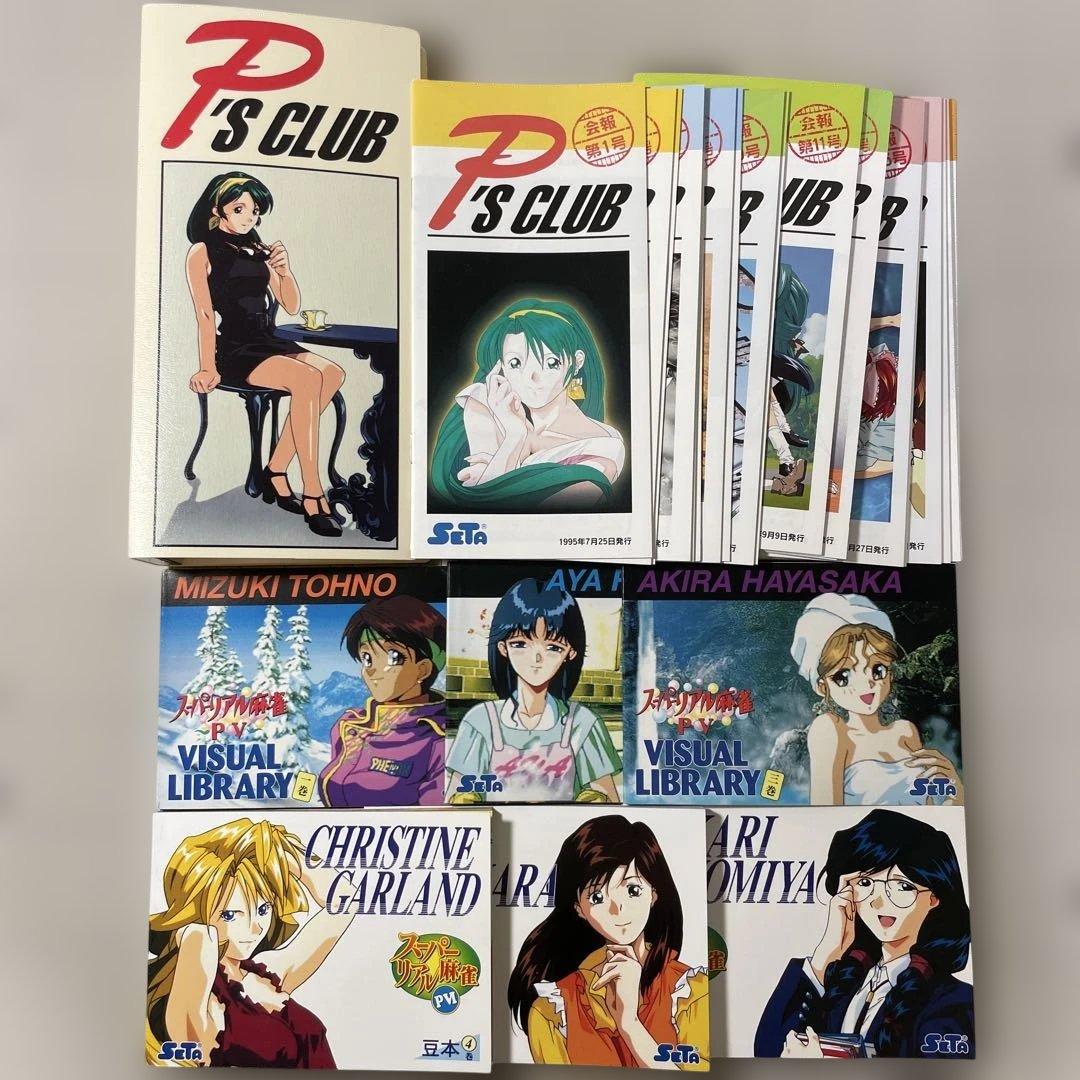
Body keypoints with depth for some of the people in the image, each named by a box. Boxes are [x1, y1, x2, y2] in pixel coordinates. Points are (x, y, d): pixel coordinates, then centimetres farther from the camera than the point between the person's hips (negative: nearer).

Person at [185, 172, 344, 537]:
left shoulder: (258, 251, 20)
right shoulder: (202, 252, 3)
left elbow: (291, 306, 19)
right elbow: (205, 314, -8)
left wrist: (284, 270, 0)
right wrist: (208, 369, -19)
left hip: (266, 342, 7)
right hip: (232, 349, -6)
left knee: (333, 373, -23)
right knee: (308, 379, -32)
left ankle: (276, 470, -18)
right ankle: (312, 495, -34)